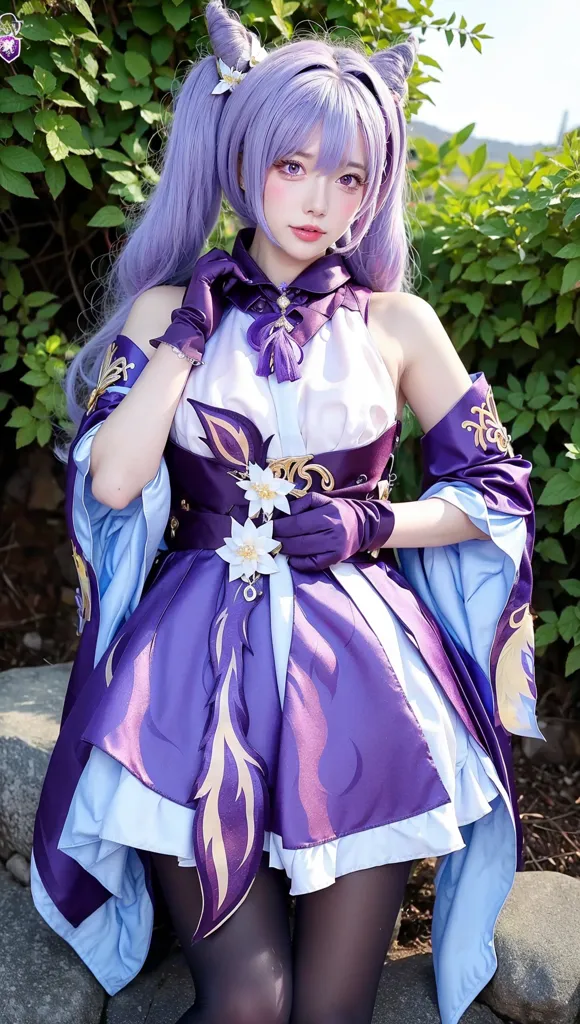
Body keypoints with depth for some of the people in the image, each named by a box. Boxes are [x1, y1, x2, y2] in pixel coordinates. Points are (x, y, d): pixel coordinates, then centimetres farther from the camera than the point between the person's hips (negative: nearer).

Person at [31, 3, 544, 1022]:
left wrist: (373, 524, -6)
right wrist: (189, 330, -6)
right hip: (202, 660, 0)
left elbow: (497, 489, 9)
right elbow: (111, 479, -6)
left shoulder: (399, 322, 7)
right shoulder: (170, 309, 8)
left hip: (359, 668, 1)